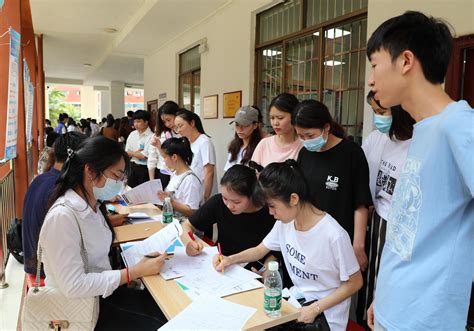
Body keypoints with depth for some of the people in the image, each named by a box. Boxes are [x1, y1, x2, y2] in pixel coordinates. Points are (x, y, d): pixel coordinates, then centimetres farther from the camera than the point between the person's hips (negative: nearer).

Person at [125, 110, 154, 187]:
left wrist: (132, 152, 0)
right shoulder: (132, 134, 5)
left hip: (145, 168, -6)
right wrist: (138, 152, -11)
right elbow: (127, 153, 5)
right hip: (133, 166, 6)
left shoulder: (150, 136, -15)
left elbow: (144, 156, -15)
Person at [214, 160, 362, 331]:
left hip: (325, 317, -5)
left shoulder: (333, 235, -27)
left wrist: (315, 309, -19)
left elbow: (354, 282, -14)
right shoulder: (284, 223, -6)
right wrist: (230, 259, -6)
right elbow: (260, 250, 9)